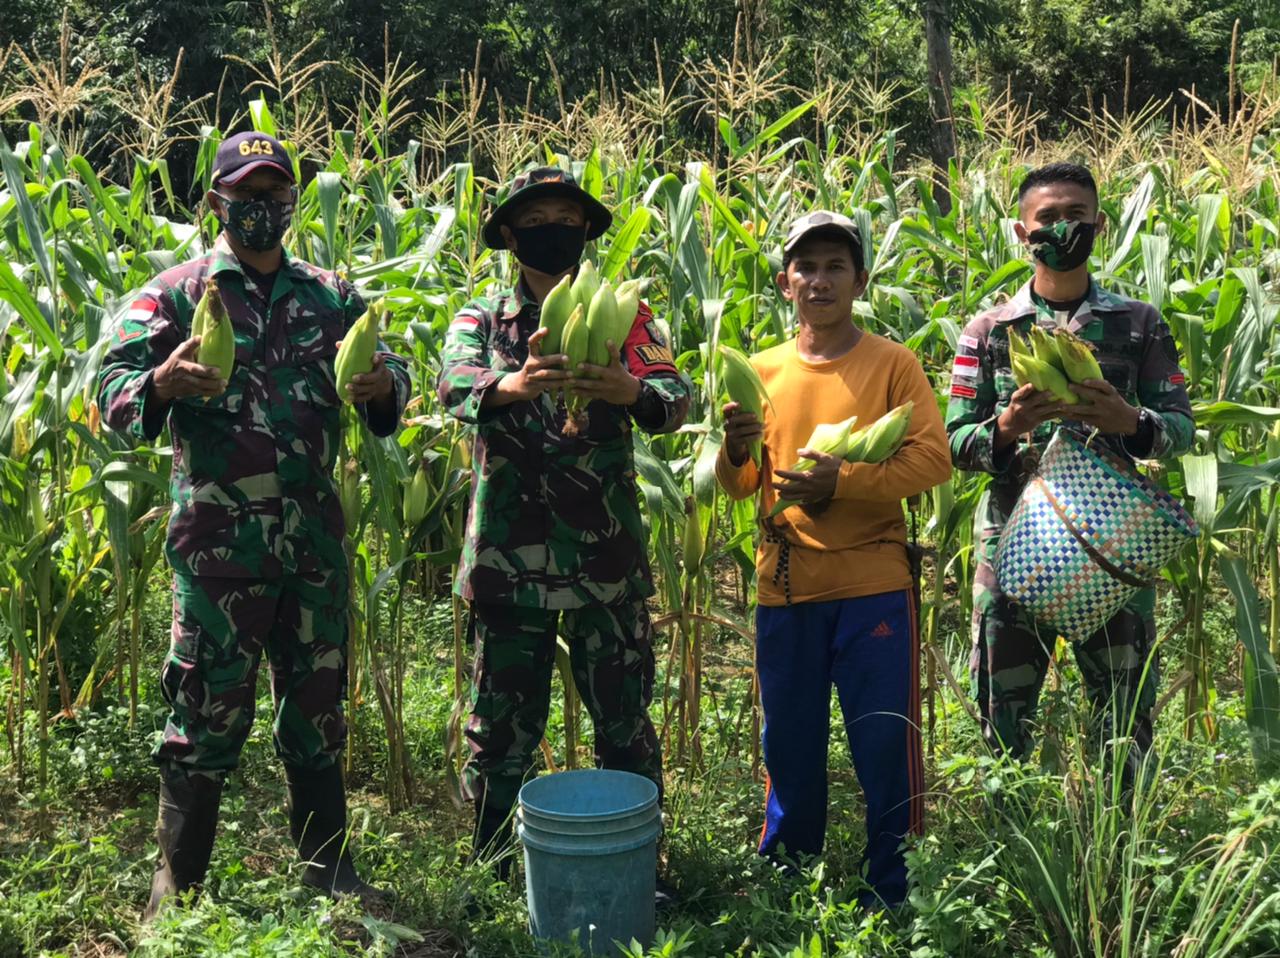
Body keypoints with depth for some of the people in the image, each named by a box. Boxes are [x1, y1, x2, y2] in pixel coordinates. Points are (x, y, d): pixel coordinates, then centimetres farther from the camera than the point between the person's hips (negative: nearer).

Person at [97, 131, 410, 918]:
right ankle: (178, 886, 17)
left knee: (318, 704, 13)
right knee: (207, 712, 2)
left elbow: (391, 375, 9)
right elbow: (114, 395, -7)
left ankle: (330, 868, 27)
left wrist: (383, 384, -16)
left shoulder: (331, 296, 11)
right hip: (218, 542, -3)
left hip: (316, 538, 3)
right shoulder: (178, 293, 1)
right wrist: (163, 383, -30)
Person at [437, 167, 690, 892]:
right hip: (510, 554, 0)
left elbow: (676, 396, -9)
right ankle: (488, 873, 24)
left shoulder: (624, 316, 7)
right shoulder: (482, 320, 7)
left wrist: (631, 390, -33)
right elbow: (454, 383, -15)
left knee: (625, 719, 8)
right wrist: (514, 384, -38)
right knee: (504, 722, 9)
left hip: (607, 557, 0)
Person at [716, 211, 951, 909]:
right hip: (786, 588, 3)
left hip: (873, 586, -3)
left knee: (886, 747, 2)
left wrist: (842, 481, -19)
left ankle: (894, 899, 18)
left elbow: (933, 459, -8)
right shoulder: (762, 372, 9)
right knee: (790, 749, 13)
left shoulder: (892, 364, 0)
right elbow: (737, 487, 9)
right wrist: (735, 452, -14)